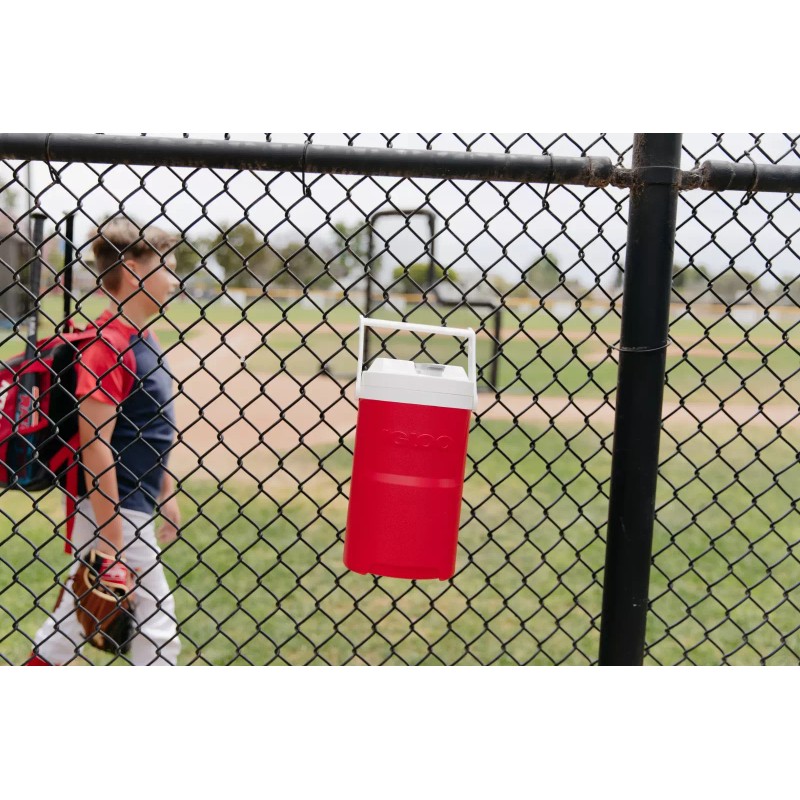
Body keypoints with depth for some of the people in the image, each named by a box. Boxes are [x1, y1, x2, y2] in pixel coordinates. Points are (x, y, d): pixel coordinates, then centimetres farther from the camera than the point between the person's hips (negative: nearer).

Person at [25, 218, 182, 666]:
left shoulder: (143, 338, 11)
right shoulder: (108, 344, -20)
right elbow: (94, 443, -22)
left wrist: (167, 494, 22)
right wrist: (112, 537, -21)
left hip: (136, 506, 10)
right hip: (113, 509, -10)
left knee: (80, 606, 17)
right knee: (158, 624, -1)